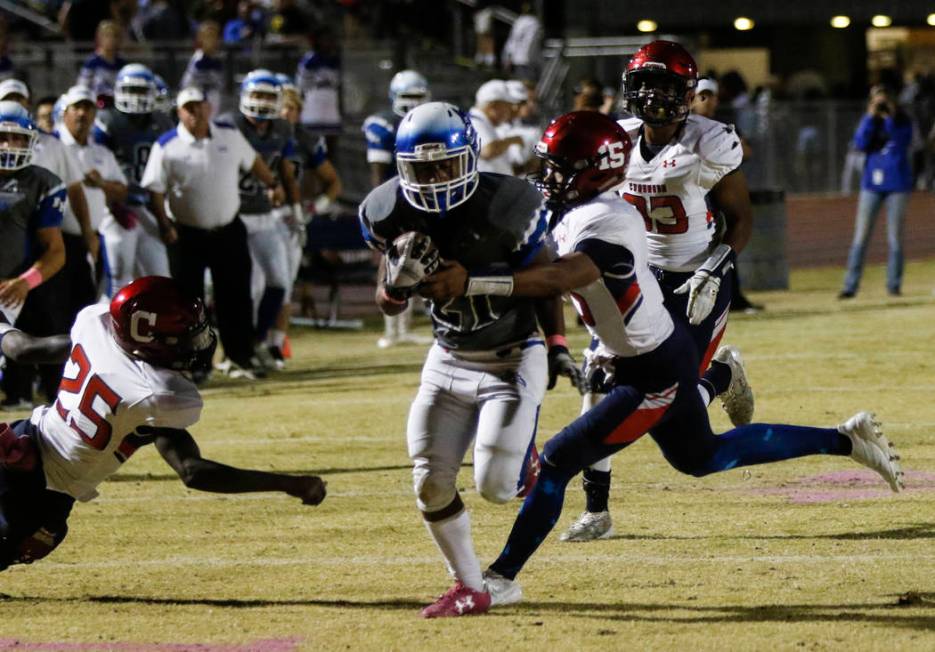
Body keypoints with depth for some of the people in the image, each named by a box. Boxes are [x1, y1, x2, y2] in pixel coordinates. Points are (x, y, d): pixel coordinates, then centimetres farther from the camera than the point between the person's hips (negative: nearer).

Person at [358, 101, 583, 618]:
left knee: (494, 486, -12)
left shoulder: (506, 207, -22)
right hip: (448, 361, 4)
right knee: (431, 484, -2)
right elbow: (388, 305, 0)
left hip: (512, 359, -4)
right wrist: (401, 274, -22)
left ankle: (525, 457, 24)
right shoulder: (391, 216, -11)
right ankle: (469, 587, 17)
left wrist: (557, 347, -10)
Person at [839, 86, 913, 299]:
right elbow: (861, 143, -10)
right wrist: (871, 117, -14)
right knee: (861, 236, -2)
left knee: (894, 237, 3)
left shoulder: (903, 122, 1)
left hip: (897, 183, -1)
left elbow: (898, 142, -15)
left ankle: (894, 285, 9)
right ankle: (850, 286, -2)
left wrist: (889, 118, -18)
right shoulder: (869, 121, 6)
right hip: (872, 184, 1)